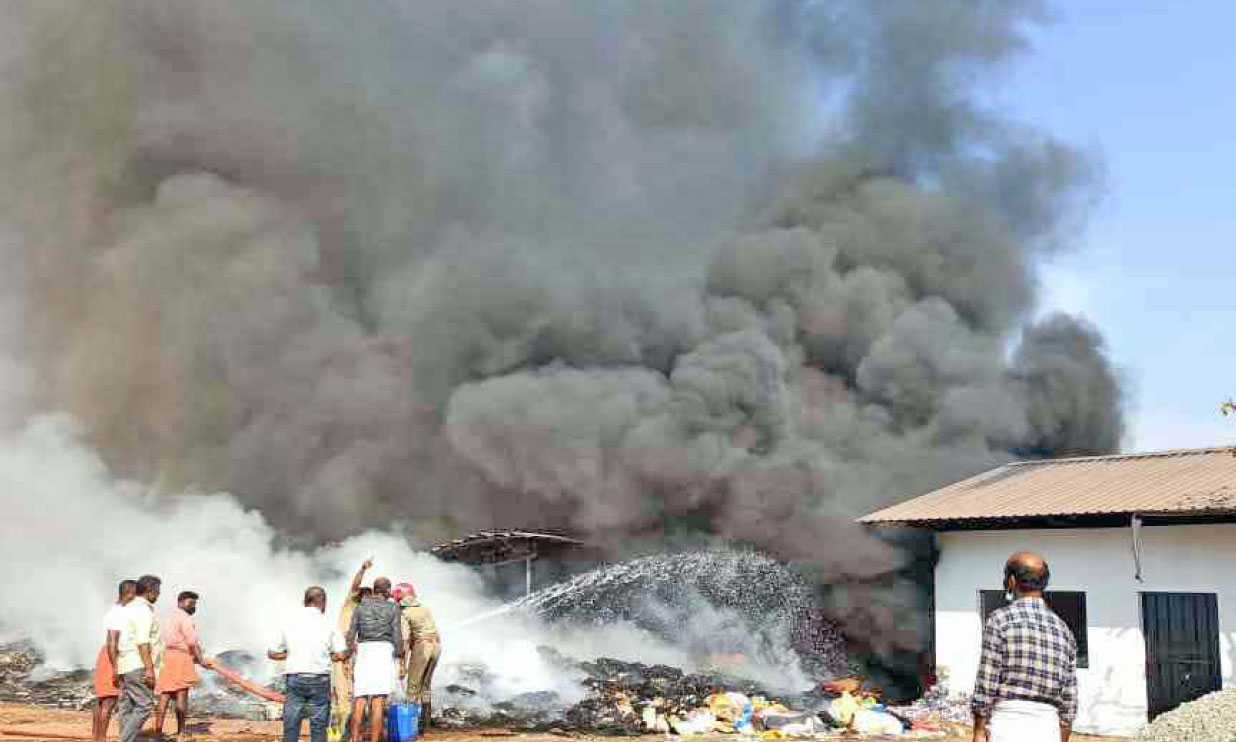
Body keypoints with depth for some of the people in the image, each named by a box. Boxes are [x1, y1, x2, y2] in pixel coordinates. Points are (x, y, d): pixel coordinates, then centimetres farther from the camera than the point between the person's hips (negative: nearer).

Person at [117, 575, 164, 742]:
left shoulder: (130, 608, 18)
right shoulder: (143, 610, -12)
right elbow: (142, 642, -20)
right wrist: (149, 668, -21)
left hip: (126, 666, 10)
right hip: (137, 666, -10)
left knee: (128, 708, 7)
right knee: (144, 705, -11)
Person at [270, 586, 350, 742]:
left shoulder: (290, 623, 5)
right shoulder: (327, 624, -1)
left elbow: (272, 654, 8)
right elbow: (340, 655, -4)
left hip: (293, 678, 2)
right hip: (319, 678, -2)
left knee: (291, 725, 4)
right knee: (318, 725, 4)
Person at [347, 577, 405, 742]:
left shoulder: (360, 607, 7)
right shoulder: (393, 608, 0)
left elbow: (351, 635, 2)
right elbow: (397, 636, -6)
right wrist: (401, 663, -1)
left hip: (364, 654, 2)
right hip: (384, 654, -2)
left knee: (359, 703, 4)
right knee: (378, 704, -4)